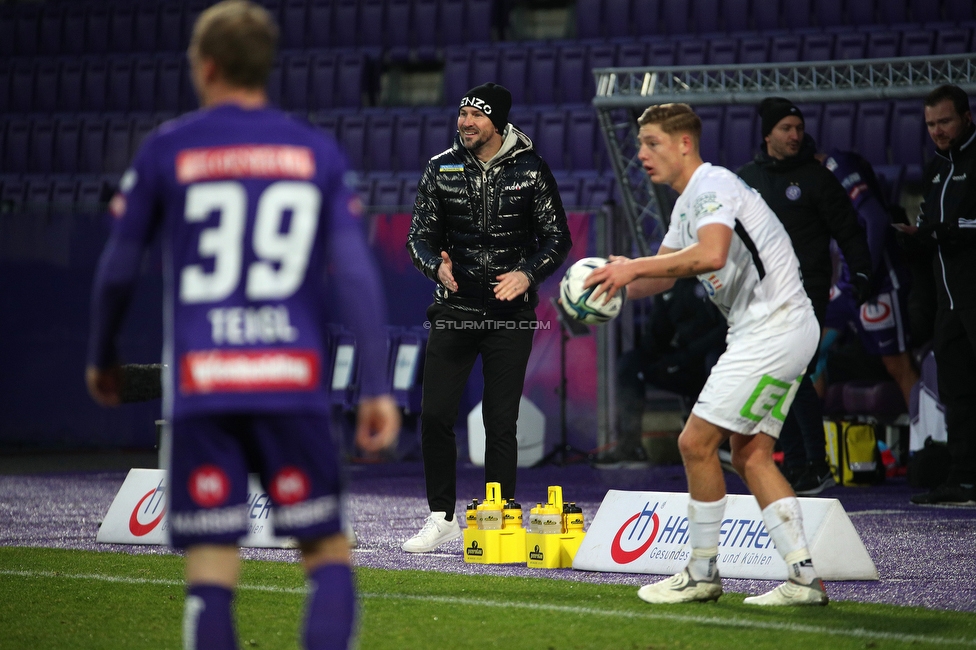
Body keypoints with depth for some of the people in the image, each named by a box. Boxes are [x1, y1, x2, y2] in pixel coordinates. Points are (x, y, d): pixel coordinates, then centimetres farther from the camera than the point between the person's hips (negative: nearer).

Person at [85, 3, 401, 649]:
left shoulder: (167, 149, 4)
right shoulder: (319, 152, 8)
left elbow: (118, 272, 9)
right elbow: (355, 272, 0)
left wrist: (102, 358, 25)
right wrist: (378, 388, 0)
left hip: (198, 387, -1)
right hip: (293, 385, 1)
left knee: (210, 573, 1)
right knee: (328, 551, 8)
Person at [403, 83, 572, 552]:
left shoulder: (531, 170, -2)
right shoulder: (441, 169, 4)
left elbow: (557, 239, 1)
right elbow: (420, 236, 6)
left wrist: (527, 274, -17)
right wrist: (437, 266, -16)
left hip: (510, 313, -2)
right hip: (454, 309, 2)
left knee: (501, 423, -2)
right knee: (435, 415, -4)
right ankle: (442, 518, 9)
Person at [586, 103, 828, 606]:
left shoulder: (712, 187, -14)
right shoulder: (687, 203, 20)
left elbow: (711, 254, -33)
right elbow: (662, 278, 21)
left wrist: (636, 266, -28)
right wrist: (624, 280, 0)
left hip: (773, 329, -11)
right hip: (771, 331, 11)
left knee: (696, 442, -7)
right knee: (750, 454, 9)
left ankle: (701, 574, 2)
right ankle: (804, 578, 6)